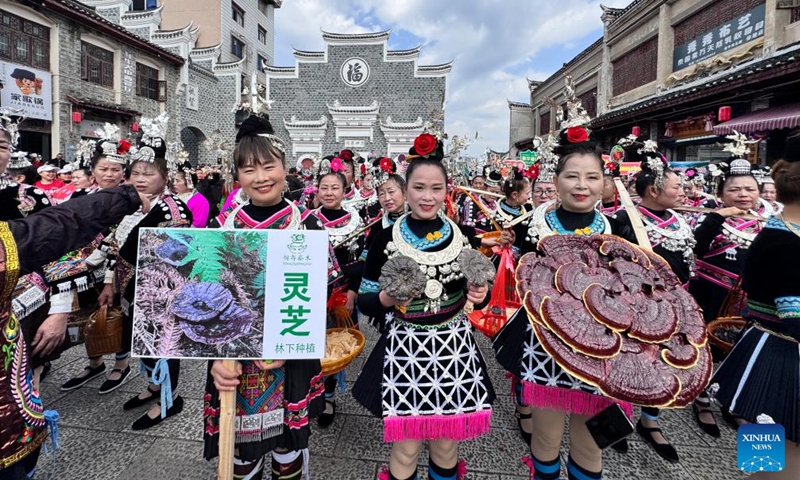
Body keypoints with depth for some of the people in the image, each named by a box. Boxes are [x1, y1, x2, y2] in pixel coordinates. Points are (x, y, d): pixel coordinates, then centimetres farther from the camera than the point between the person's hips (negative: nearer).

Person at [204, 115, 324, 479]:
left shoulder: (308, 226, -5)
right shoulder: (220, 228, -2)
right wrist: (216, 357, -11)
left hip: (293, 363, 0)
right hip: (234, 364, 1)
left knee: (289, 449, 18)